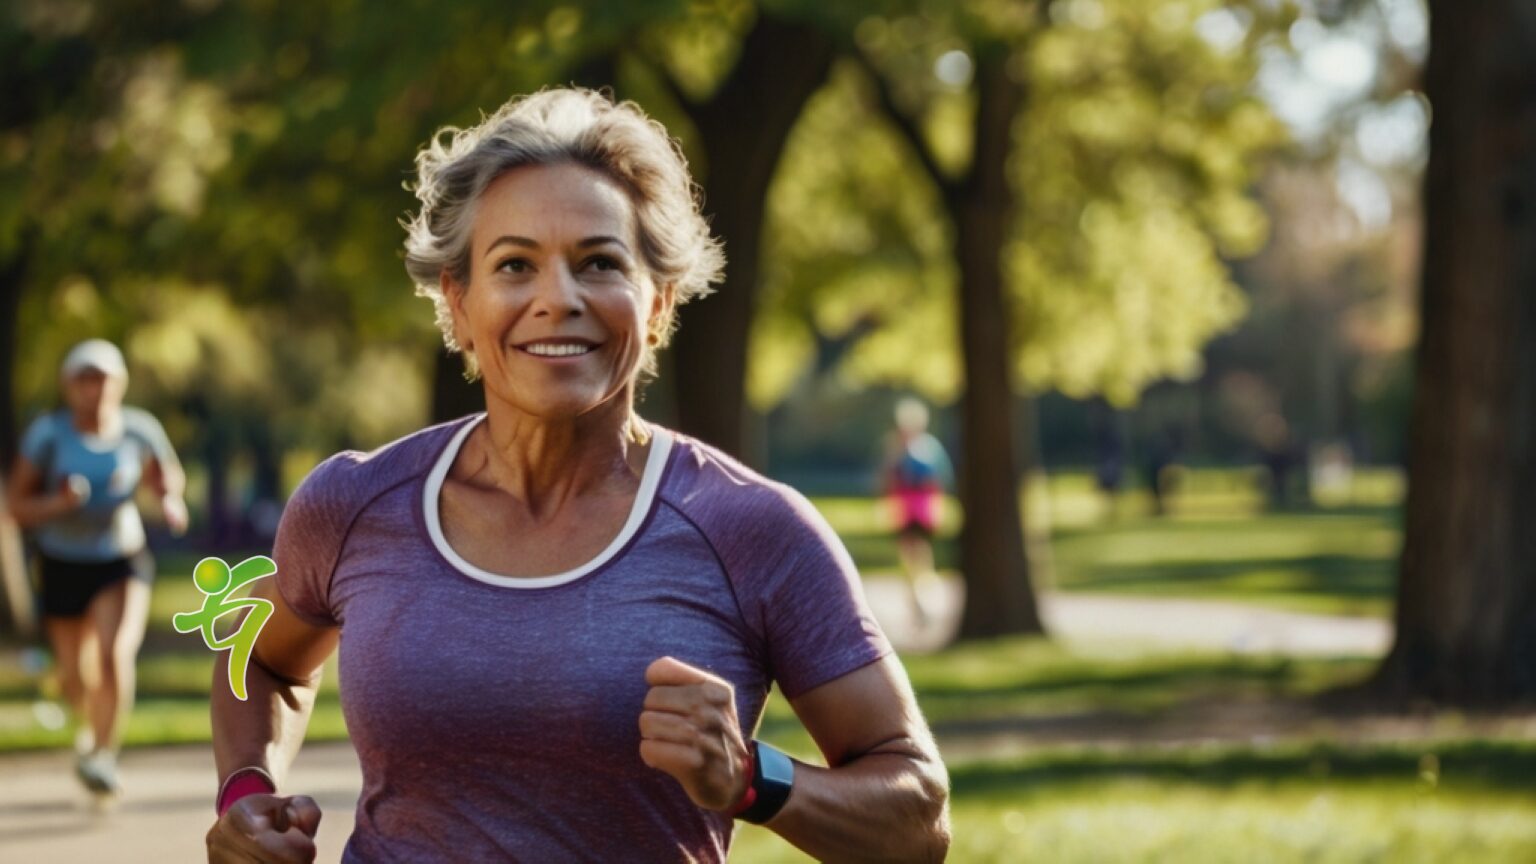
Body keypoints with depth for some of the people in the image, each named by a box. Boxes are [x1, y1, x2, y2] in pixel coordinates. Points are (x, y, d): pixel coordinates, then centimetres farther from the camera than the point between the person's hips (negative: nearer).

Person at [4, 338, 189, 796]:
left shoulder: (139, 429, -10)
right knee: (76, 676, 12)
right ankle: (89, 724, 46)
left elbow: (167, 475, 9)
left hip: (123, 559, 0)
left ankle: (103, 753, -15)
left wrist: (170, 499, -13)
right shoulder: (48, 432, -15)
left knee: (116, 654, -24)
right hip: (63, 564, 1)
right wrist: (56, 504, -30)